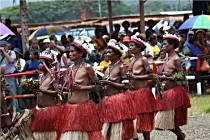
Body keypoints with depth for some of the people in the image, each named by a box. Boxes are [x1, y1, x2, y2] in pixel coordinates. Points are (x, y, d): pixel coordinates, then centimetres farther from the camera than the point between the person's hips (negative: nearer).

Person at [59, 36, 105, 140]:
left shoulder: (87, 67, -9)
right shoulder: (71, 68, 10)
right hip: (69, 108, 6)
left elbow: (97, 86, -5)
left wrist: (81, 87, -14)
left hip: (83, 107, -6)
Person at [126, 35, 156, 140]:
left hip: (142, 92, -7)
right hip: (131, 92, 7)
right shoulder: (132, 60, 13)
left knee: (143, 119, -2)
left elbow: (150, 76, -15)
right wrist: (128, 76, 2)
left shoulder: (143, 60, -9)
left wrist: (134, 77, -17)